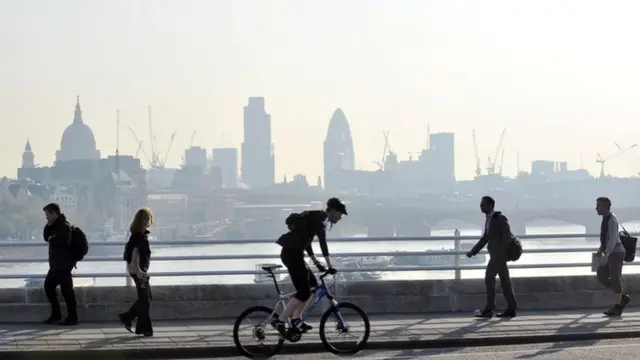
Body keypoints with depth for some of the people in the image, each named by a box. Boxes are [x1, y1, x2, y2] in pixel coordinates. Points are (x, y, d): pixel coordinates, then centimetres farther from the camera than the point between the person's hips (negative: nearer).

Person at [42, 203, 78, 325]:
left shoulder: (64, 226, -14)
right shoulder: (55, 226, 15)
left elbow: (63, 241, -27)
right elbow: (46, 237, 13)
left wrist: (52, 239, -10)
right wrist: (48, 226, 0)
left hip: (63, 265, -10)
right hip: (56, 264, 10)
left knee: (66, 290, -7)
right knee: (48, 286, 15)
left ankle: (72, 318, -3)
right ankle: (56, 314, 23)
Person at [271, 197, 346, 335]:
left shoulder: (318, 219, 20)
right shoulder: (319, 219, -11)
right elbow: (323, 243, -20)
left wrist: (316, 262, 25)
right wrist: (330, 266, -22)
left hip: (293, 253, 10)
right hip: (292, 254, -10)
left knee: (312, 284, 16)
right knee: (304, 292, -10)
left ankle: (296, 319, 17)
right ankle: (280, 321, -8)